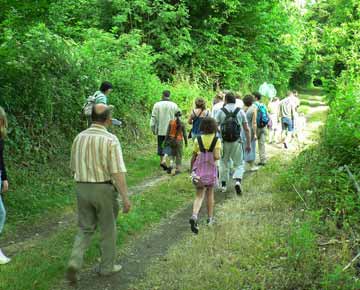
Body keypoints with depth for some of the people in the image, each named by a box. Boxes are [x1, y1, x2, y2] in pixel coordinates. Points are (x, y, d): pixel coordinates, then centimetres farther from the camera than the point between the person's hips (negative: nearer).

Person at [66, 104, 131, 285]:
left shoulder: (79, 138, 2)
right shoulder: (110, 140, -15)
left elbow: (74, 167, 11)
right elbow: (117, 171, -19)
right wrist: (125, 197, -15)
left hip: (82, 188, 4)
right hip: (104, 189, -4)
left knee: (85, 229, 15)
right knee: (107, 230, 13)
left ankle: (75, 263, -3)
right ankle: (107, 266, 25)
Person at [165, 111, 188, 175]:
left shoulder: (171, 122, -4)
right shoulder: (182, 124, -8)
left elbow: (168, 132, -2)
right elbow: (184, 134, -4)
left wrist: (165, 141, 5)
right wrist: (186, 142, 7)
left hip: (172, 140, 2)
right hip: (179, 140, -2)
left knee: (173, 154, 20)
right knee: (179, 155, 9)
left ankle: (171, 165, 2)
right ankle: (178, 169, 11)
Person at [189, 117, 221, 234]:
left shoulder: (197, 140, -1)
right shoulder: (217, 140, -7)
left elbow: (193, 158, 2)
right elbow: (216, 156, -18)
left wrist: (192, 170, 14)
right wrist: (219, 156, 6)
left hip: (199, 170, 1)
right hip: (211, 170, -1)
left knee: (199, 196, 0)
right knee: (210, 194, 19)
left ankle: (194, 216, -24)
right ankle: (210, 218, 27)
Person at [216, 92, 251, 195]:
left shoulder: (221, 111, -2)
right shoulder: (240, 111, 1)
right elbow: (247, 129, 1)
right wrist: (248, 144, 7)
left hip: (224, 142, 0)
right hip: (237, 141, 0)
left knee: (224, 163, 16)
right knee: (239, 163, 8)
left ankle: (223, 185, 21)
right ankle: (238, 181, -16)